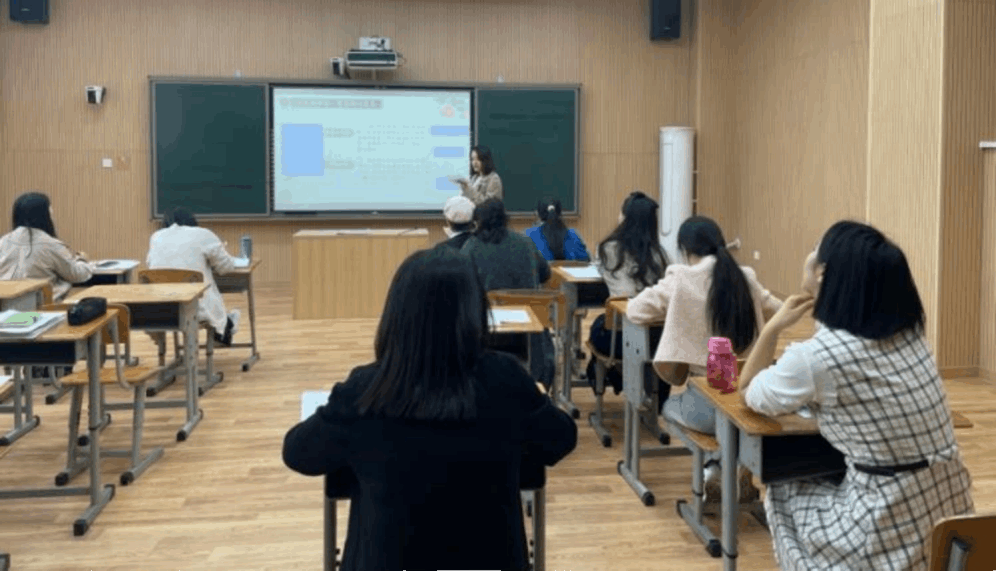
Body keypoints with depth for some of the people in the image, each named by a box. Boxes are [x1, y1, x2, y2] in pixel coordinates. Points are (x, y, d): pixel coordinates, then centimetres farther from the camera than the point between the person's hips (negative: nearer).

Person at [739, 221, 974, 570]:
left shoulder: (816, 356, -18)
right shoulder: (909, 333, 2)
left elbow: (749, 394, 2)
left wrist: (774, 327, 4)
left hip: (891, 527, -6)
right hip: (948, 508, 6)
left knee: (782, 496, 19)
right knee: (827, 483, 29)